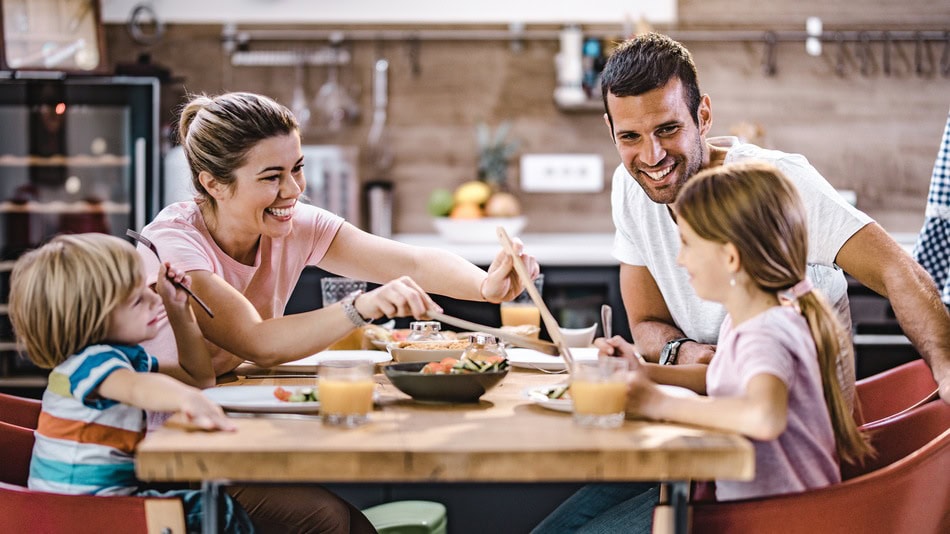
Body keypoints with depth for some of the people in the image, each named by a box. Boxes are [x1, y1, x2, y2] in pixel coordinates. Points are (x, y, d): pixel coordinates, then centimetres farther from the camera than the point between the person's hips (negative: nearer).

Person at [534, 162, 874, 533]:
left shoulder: (768, 335, -27)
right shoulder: (743, 318, 2)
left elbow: (764, 415, -48)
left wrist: (662, 405, -34)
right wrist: (648, 373, 9)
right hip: (738, 489, 10)